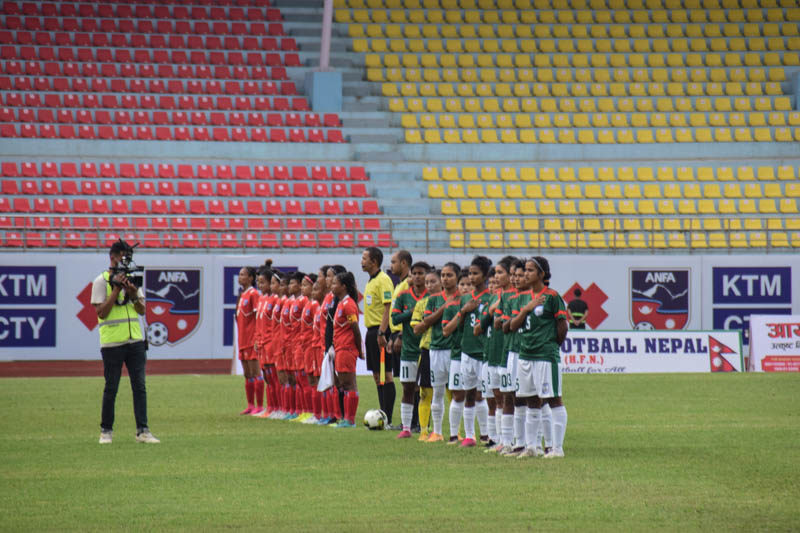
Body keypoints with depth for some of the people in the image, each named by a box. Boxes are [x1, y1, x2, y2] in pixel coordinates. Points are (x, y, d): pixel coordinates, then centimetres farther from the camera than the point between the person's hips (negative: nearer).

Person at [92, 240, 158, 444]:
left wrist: (133, 294, -8)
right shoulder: (101, 281, -2)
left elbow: (142, 310, 12)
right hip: (112, 343, -5)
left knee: (139, 386, 0)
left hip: (135, 341, 5)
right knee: (111, 389, 1)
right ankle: (106, 430, 11)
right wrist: (117, 289, -14)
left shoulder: (131, 279, 13)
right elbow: (101, 312, -11)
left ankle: (142, 430, 1)